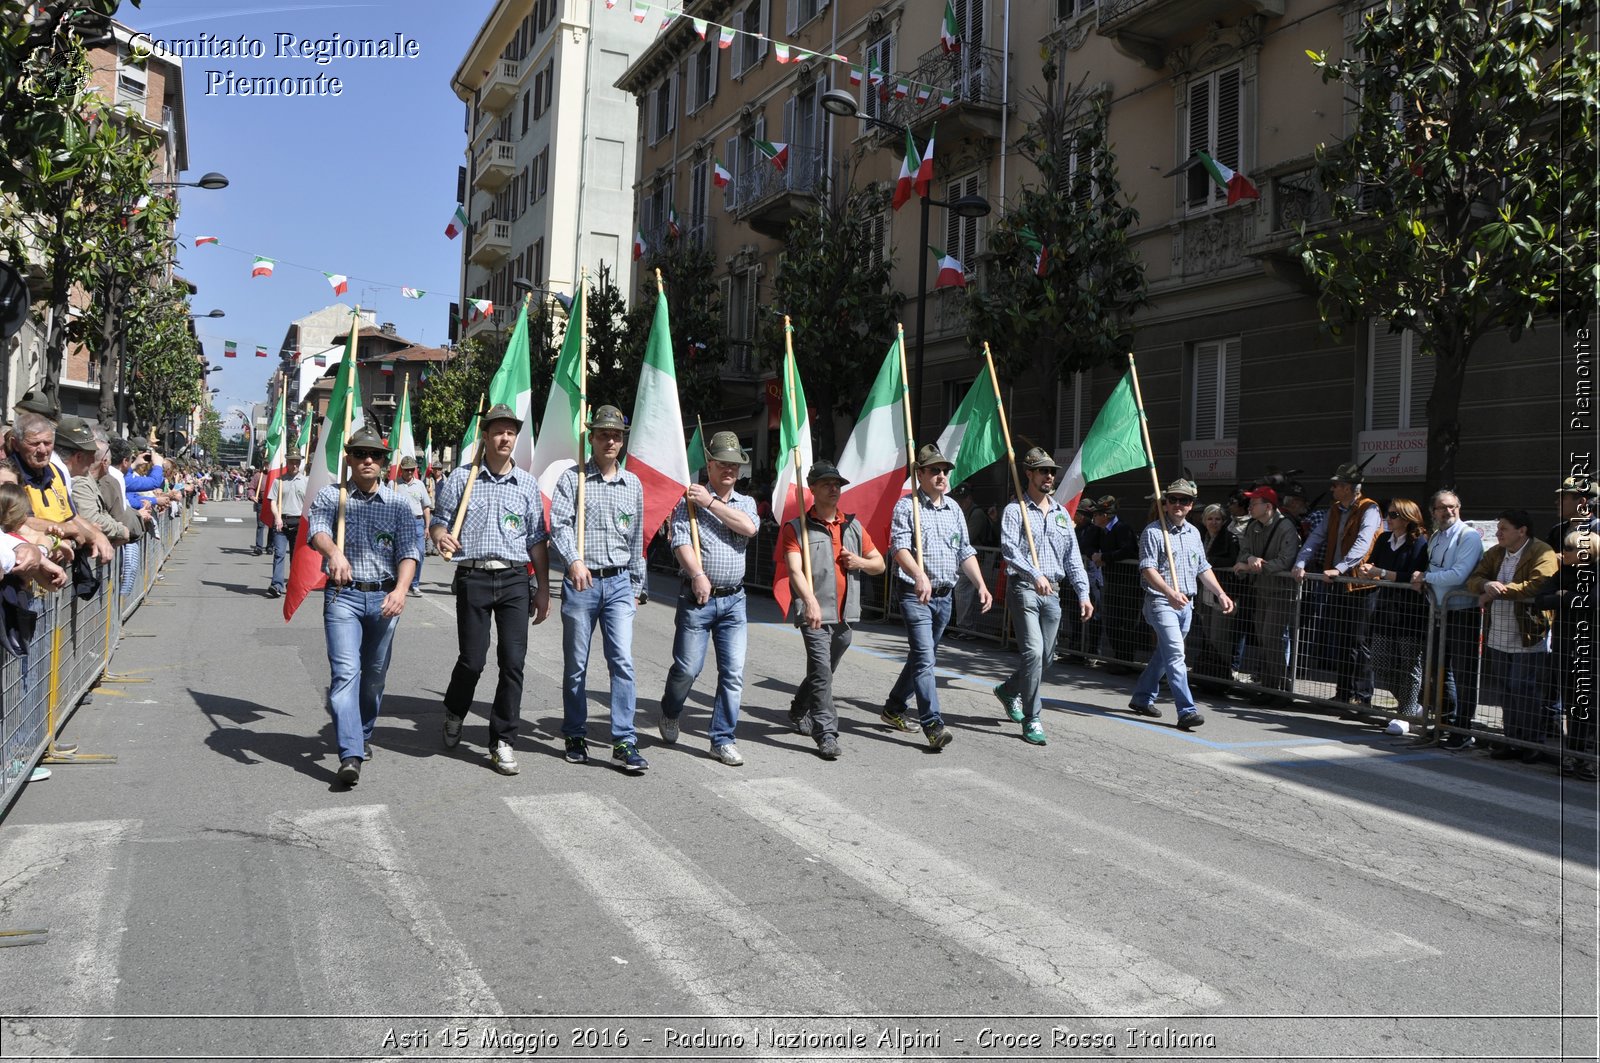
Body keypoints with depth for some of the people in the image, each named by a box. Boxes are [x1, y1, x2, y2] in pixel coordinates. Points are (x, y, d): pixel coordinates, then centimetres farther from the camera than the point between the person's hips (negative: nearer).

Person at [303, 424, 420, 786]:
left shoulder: (396, 505, 8)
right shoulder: (330, 496, 3)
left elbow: (408, 550, -1)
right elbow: (316, 529, -16)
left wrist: (400, 589, -19)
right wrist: (334, 552, -39)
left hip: (384, 598, 3)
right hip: (343, 596, -2)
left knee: (374, 675, 13)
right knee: (345, 671, -14)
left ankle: (362, 734, 35)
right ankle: (350, 755, -18)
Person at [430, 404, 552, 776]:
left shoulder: (528, 483, 9)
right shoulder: (461, 478, 4)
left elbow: (537, 540, 11)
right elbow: (439, 520, 7)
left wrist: (543, 589, 9)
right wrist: (441, 536, -19)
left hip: (515, 580, 2)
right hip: (473, 578, -1)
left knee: (513, 661, -3)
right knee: (472, 659, 1)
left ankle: (503, 741, 9)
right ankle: (454, 712, 33)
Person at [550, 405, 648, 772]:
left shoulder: (633, 484, 11)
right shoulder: (572, 478, 1)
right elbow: (559, 524, -11)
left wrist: (637, 586, 17)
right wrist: (574, 559, -29)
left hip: (619, 583, 2)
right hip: (580, 582, -2)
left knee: (622, 661, -7)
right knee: (575, 665, 7)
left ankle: (624, 742, -3)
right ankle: (575, 736, 22)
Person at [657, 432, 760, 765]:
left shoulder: (745, 502, 13)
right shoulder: (689, 501, 1)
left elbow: (749, 527, -9)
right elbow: (681, 541, -11)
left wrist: (710, 503, -8)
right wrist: (698, 575, -22)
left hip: (734, 600, 4)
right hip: (697, 598, -3)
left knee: (733, 672, 0)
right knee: (687, 667, 1)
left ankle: (722, 740, 10)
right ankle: (669, 713, 33)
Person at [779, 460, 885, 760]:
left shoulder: (854, 526, 13)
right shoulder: (797, 528, -4)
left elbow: (880, 564, 20)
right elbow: (795, 569, -18)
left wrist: (860, 562, -3)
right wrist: (810, 602, -34)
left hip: (845, 616, 6)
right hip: (814, 614, -6)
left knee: (824, 672, 17)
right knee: (822, 672, -14)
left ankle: (798, 713, 39)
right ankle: (827, 734, -8)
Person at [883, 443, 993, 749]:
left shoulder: (953, 509, 13)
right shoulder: (906, 506, -7)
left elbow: (965, 552, 14)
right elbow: (899, 547, -21)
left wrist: (981, 585, 2)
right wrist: (919, 575, -38)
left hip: (944, 595, 7)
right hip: (915, 595, -7)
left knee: (921, 656, 16)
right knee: (924, 658, -14)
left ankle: (894, 708, 31)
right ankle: (933, 724, -13)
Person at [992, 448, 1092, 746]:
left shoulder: (1061, 512, 16)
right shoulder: (1015, 510, -3)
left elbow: (1072, 556, 15)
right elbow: (1009, 549, -18)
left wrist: (1083, 593, 4)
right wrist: (1035, 574, -33)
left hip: (1052, 592, 6)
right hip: (1024, 588, -6)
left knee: (1045, 656, 11)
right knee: (1033, 651, -16)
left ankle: (1008, 691, 37)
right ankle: (1031, 720, -7)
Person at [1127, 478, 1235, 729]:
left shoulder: (1193, 532, 15)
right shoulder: (1153, 531, -8)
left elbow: (1203, 568, 21)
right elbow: (1148, 569, -18)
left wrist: (1221, 594, 11)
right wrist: (1170, 592, -31)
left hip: (1186, 603, 8)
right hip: (1161, 602, -7)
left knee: (1164, 654, 15)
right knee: (1176, 655, -15)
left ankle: (1142, 698, 29)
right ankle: (1186, 711, -18)